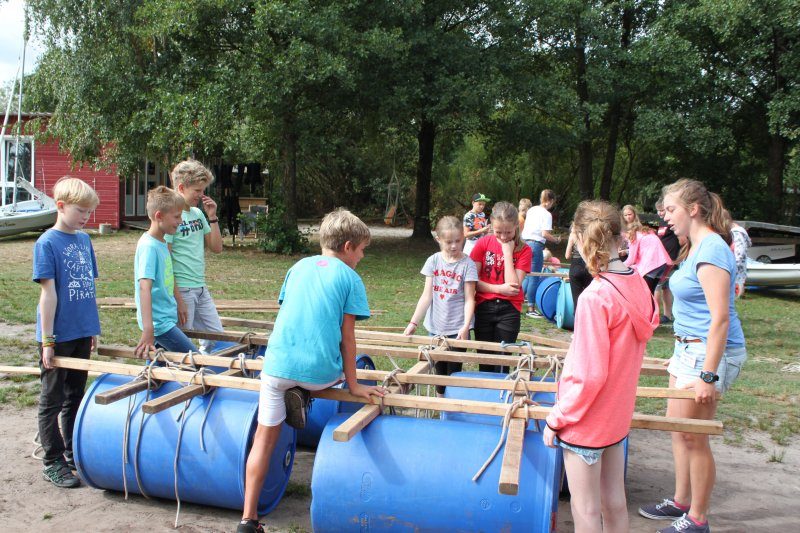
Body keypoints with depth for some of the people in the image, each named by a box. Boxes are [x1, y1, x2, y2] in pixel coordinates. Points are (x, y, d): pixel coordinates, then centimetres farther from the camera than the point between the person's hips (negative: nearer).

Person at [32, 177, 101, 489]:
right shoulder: (47, 243, -11)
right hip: (58, 337, -6)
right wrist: (47, 340, -14)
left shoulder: (84, 240, 7)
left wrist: (93, 328, 15)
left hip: (81, 334, 6)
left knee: (75, 397, 17)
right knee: (52, 400, 7)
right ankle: (53, 462, 16)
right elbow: (48, 292, -14)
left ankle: (74, 452, 29)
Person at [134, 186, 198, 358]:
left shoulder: (162, 243, 9)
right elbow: (144, 287, -27)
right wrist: (148, 330, -33)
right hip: (159, 323, -9)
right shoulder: (148, 246, -18)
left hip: (167, 318, 9)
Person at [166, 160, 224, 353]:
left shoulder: (198, 213, 11)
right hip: (181, 290, -8)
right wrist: (178, 299, -18)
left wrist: (212, 217, 2)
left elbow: (216, 248, 13)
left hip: (201, 289, 8)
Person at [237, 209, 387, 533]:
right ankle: (301, 396, 5)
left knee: (265, 438, 12)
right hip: (320, 371, -3)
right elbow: (347, 336, 0)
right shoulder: (350, 278, 4)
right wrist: (352, 384, 5)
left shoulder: (299, 267, 18)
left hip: (279, 364, 4)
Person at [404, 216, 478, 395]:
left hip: (457, 328, -3)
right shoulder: (433, 261, 1)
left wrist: (465, 326, -21)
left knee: (453, 372, 2)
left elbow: (469, 299, -8)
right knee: (439, 370, 14)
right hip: (435, 326, 3)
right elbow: (427, 295, 1)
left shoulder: (467, 264, -7)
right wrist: (413, 322, -5)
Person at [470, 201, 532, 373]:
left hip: (509, 309, -1)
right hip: (483, 307, 1)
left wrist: (508, 252, -15)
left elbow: (514, 286, -14)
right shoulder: (483, 243, -2)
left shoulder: (523, 250, -4)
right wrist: (499, 288, -17)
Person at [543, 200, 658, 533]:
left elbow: (589, 374, -23)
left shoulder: (595, 297, -25)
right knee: (614, 503, 19)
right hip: (618, 416, 7)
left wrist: (556, 419, -12)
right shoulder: (637, 286, -3)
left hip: (586, 420, -7)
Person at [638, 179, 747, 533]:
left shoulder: (711, 250, -20)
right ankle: (681, 502, 34)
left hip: (710, 351, -10)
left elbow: (720, 318, -24)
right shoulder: (695, 247, 11)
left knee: (693, 437, 0)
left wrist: (708, 375, -25)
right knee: (678, 430, 18)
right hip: (689, 347, 10)